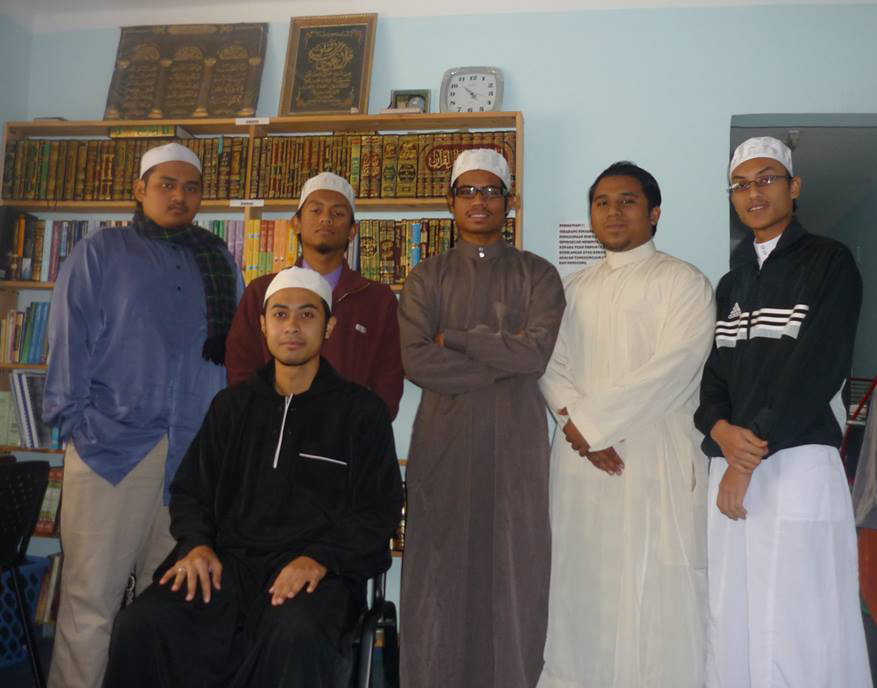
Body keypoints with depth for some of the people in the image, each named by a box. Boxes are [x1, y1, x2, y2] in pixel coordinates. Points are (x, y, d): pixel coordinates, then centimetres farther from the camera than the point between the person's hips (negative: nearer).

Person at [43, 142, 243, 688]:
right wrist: (75, 419, -5)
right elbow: (70, 340, 2)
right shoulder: (100, 253, 7)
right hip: (111, 443, -3)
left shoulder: (219, 261, 16)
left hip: (196, 452, 3)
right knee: (90, 600, -1)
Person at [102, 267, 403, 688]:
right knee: (142, 625, -25)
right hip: (228, 561, 3)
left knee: (296, 636, -36)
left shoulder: (362, 411, 7)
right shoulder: (232, 405, 18)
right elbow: (189, 490, 19)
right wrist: (196, 543, -3)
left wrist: (321, 557, -15)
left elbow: (378, 512, 2)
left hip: (314, 572, -2)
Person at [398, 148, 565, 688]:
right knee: (441, 566, 3)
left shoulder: (537, 275, 8)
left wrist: (454, 338, -7)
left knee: (514, 565, 2)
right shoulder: (427, 277, 9)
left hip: (516, 438, 0)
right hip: (443, 436, 1)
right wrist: (502, 360, -9)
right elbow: (416, 360, -5)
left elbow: (536, 352, -9)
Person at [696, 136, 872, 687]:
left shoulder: (829, 263, 1)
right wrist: (721, 430, -9)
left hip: (799, 462, -5)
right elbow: (712, 372, 12)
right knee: (733, 619, 8)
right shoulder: (731, 282, 19)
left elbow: (818, 368, -10)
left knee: (796, 623, -3)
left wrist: (753, 456, -12)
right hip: (731, 462, 5)